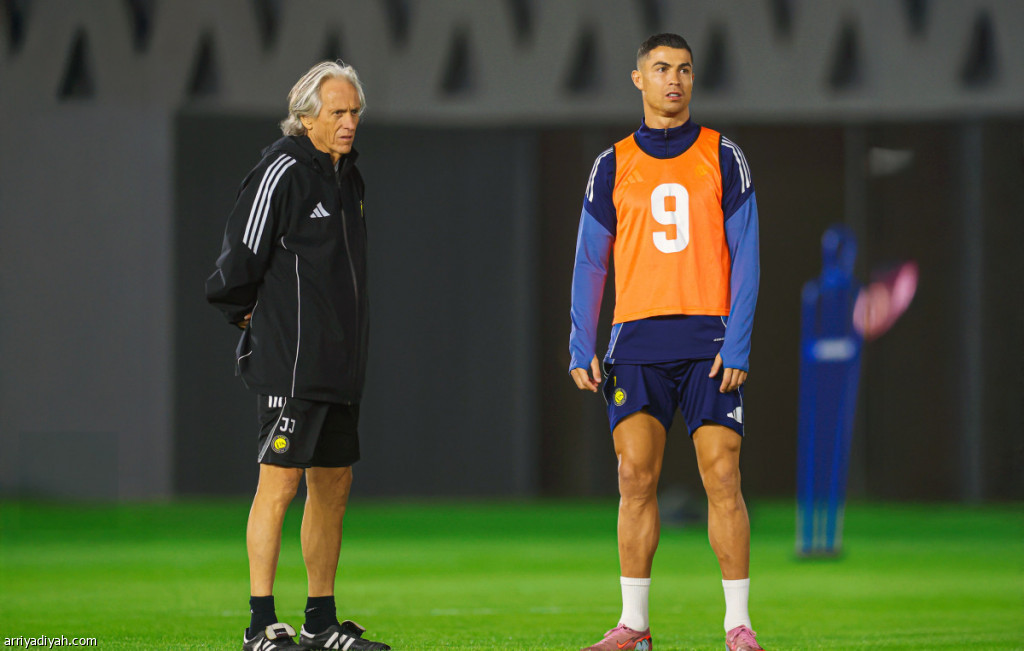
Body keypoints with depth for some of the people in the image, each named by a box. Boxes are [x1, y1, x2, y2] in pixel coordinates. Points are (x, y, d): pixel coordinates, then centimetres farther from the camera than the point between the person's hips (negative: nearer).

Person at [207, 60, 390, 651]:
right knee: (280, 482, -10)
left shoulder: (347, 175, 16)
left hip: (340, 363, 9)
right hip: (291, 361, -9)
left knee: (334, 484, 11)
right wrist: (246, 316, 0)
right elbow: (241, 258, -13)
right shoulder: (283, 172, -12)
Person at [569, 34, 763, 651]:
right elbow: (590, 262, 11)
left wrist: (737, 344, -8)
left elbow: (745, 256, 2)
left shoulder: (722, 157, 5)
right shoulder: (614, 165, 10)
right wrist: (582, 347, 2)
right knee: (636, 477, -3)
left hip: (709, 340, -2)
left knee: (722, 477, -7)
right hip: (638, 343, 2)